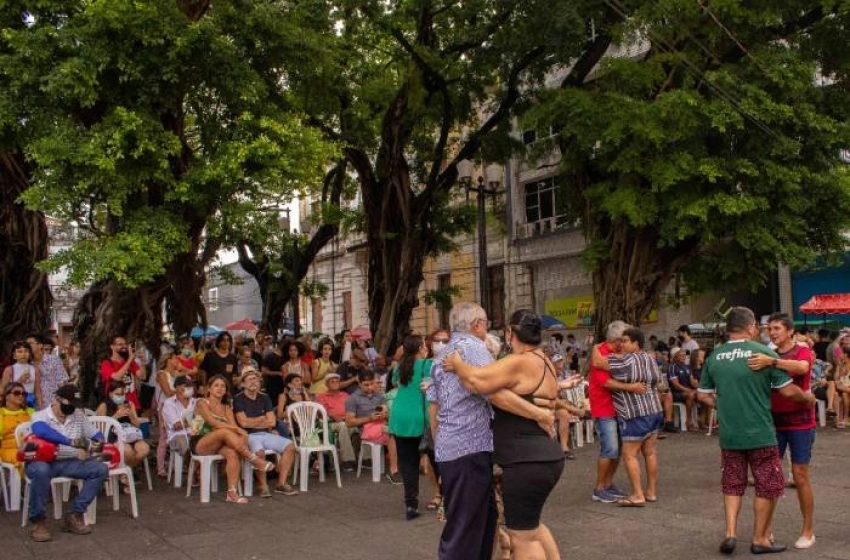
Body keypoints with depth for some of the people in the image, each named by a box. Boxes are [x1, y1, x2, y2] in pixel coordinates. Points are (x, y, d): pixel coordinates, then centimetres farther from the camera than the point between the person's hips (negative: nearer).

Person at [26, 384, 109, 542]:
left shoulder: (79, 416, 11)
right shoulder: (40, 416, -6)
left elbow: (97, 435, 15)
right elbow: (40, 430, -30)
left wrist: (97, 442, -12)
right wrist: (71, 442, -38)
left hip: (69, 462, 5)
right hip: (43, 461, -5)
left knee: (101, 469, -16)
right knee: (41, 470, -40)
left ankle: (75, 515, -14)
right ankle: (38, 521, -24)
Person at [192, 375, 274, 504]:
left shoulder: (227, 408, 16)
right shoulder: (202, 403, -1)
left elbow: (234, 427, 1)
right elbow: (213, 422, -18)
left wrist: (240, 433, -23)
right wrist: (237, 428, -26)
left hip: (218, 444, 5)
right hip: (199, 444, -5)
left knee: (233, 453, -30)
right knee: (224, 431, -33)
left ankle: (232, 492, -36)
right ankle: (254, 459, -31)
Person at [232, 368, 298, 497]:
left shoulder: (264, 398, 13)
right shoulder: (239, 399, -1)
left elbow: (272, 422, 7)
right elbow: (244, 423, -12)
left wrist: (252, 422, -3)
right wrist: (263, 418, 1)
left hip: (266, 434, 6)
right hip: (249, 436, -5)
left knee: (290, 446, -14)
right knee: (259, 451, -36)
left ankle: (281, 484, -10)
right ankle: (263, 486, -18)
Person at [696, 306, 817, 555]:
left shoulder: (714, 357, 1)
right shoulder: (764, 352, -11)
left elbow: (704, 396, 9)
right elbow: (788, 391, -8)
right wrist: (808, 397, 11)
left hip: (729, 434, 4)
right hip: (760, 433, -4)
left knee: (733, 484, 17)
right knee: (768, 486, 11)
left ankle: (730, 533, 8)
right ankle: (760, 539, 18)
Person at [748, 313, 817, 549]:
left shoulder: (803, 352, -7)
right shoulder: (768, 355, 6)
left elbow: (802, 367, -32)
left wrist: (771, 362, -43)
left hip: (800, 423, -4)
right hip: (774, 422, 4)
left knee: (800, 475, 1)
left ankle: (808, 531, 15)